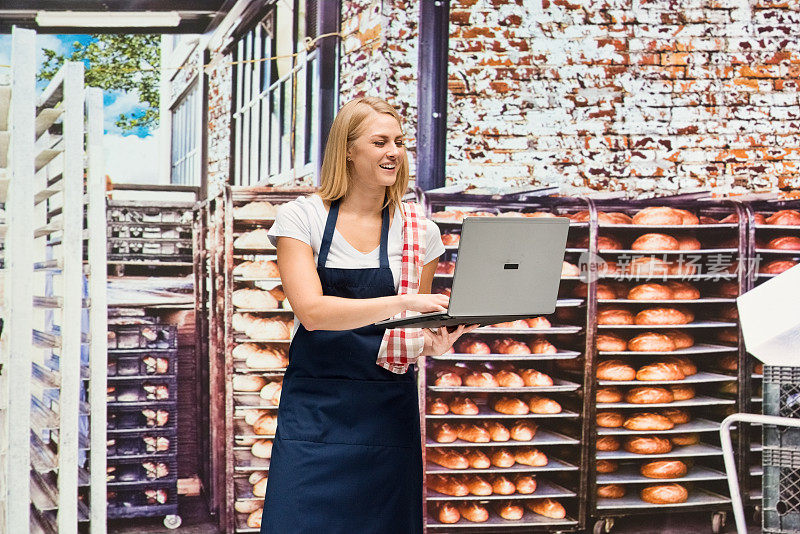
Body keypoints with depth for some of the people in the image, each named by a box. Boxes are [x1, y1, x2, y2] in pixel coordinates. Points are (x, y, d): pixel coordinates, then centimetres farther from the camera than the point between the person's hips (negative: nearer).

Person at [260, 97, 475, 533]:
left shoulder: (418, 232, 6)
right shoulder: (302, 218, -1)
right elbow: (312, 311, -15)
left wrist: (433, 341, -11)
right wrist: (401, 302, -25)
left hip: (387, 411, 2)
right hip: (316, 409, -2)